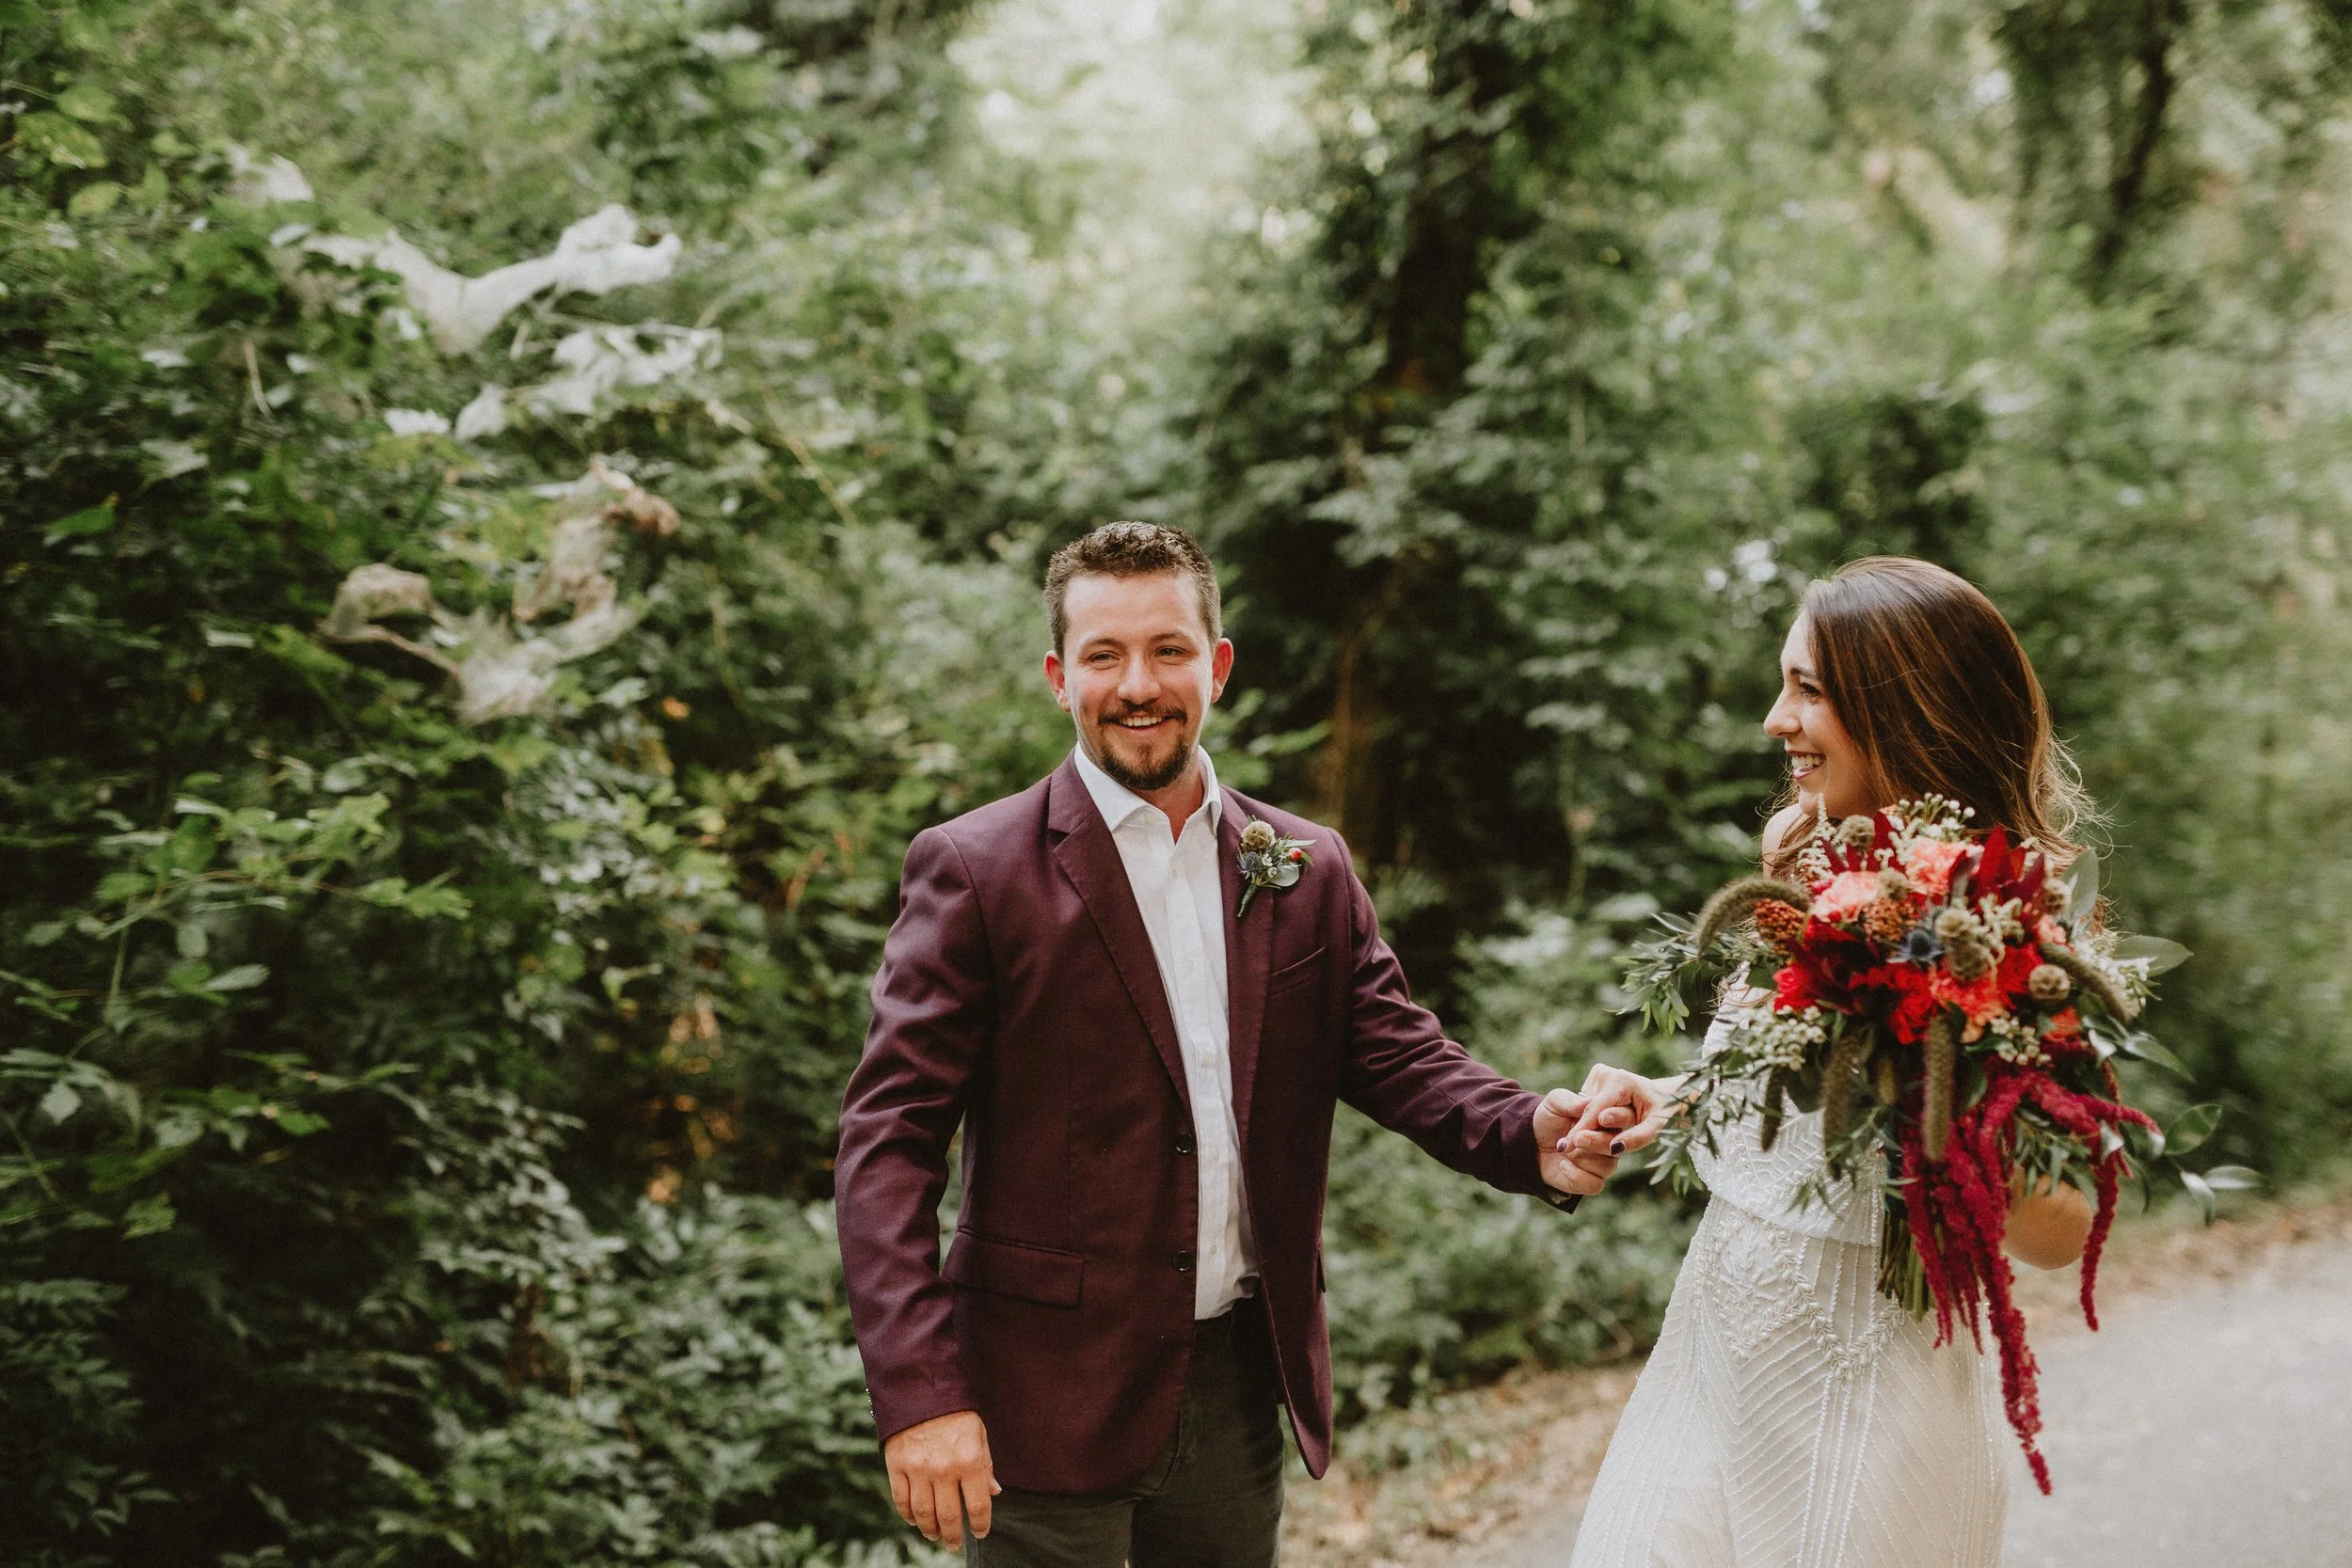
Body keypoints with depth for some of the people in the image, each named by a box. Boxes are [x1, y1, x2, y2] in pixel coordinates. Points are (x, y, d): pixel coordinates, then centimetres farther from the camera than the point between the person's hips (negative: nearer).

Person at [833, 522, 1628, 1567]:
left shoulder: (1307, 872, 7)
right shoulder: (974, 871, -7)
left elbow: (1399, 1056, 3)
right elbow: (887, 1142, -10)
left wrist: (1533, 1138, -18)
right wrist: (920, 1394, -20)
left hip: (1239, 1390, 4)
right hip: (1048, 1403, -4)